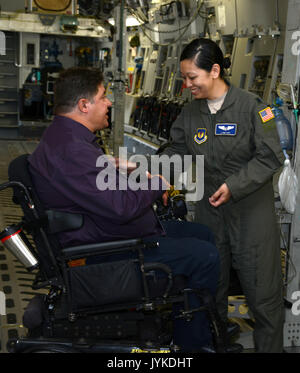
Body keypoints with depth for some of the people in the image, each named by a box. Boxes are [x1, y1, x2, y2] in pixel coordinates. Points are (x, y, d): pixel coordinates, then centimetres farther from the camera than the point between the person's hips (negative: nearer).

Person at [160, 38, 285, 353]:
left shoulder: (250, 106, -13)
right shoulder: (190, 114, 4)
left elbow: (270, 157, -13)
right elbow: (176, 153, 8)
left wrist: (234, 186, -20)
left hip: (251, 210, -5)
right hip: (210, 210, 5)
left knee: (262, 291, 4)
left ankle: (269, 346, 22)